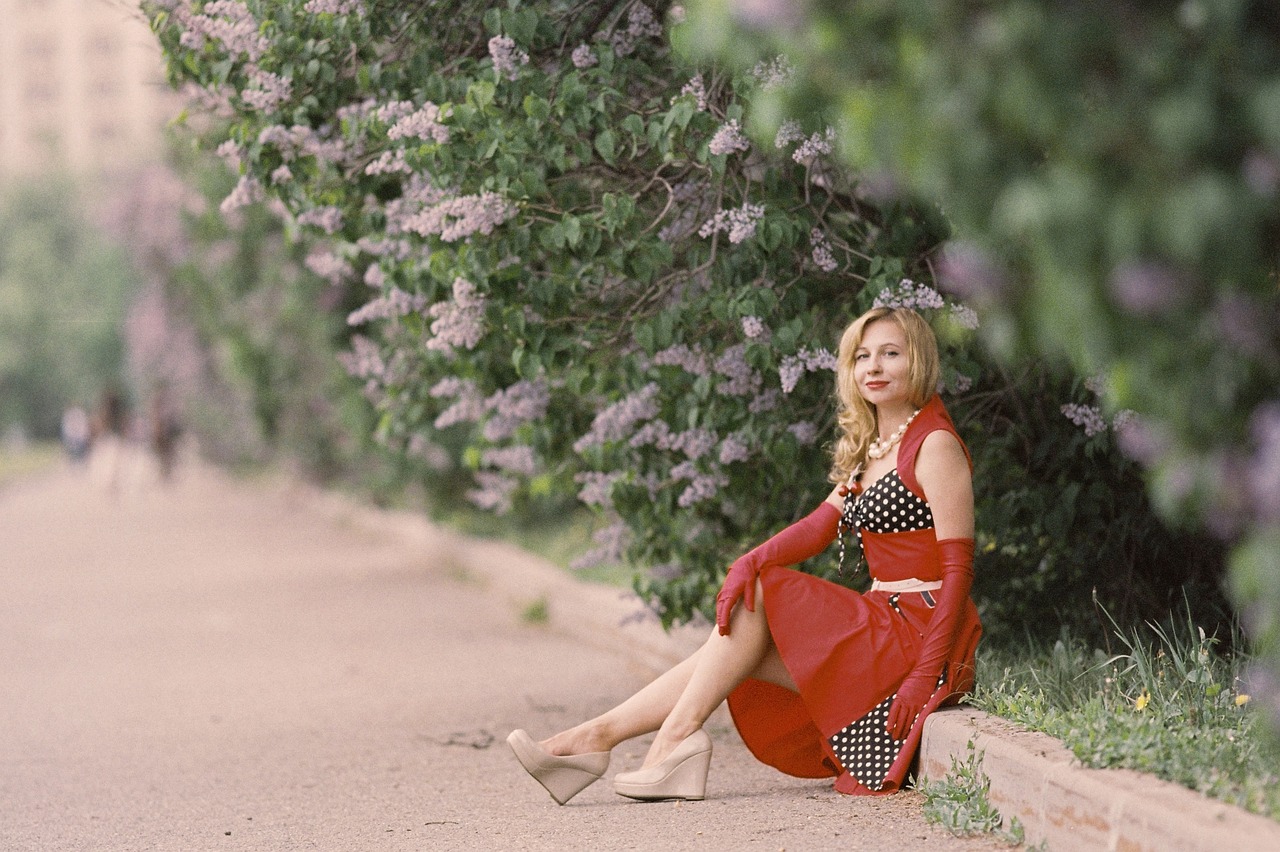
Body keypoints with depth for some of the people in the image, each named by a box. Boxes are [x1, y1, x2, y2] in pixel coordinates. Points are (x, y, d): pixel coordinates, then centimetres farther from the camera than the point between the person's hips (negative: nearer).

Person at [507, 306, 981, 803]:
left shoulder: (934, 446, -9)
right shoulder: (868, 449, 19)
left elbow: (958, 567, -15)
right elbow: (821, 525, 6)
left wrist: (926, 672, -23)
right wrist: (752, 561, -15)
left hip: (918, 635, -8)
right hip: (882, 624, 8)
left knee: (755, 599, -13)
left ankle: (676, 739, -13)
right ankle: (595, 737, -9)